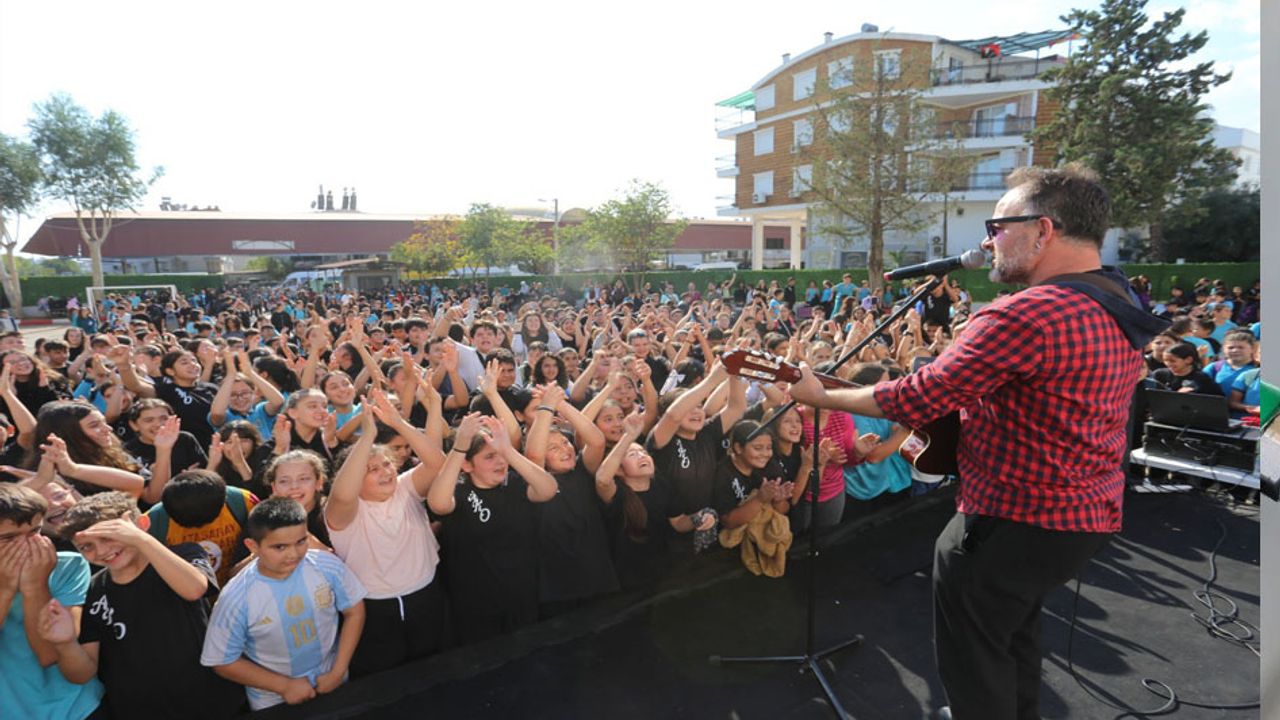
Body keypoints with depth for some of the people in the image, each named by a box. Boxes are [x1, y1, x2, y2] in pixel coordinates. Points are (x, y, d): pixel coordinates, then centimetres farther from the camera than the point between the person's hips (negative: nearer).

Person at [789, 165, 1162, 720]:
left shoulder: (1023, 316, -27)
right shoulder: (1120, 310, 5)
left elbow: (915, 399, -23)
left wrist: (819, 396, -10)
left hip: (1014, 522, -9)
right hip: (1091, 514, 10)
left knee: (972, 659, 12)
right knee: (1015, 633, 30)